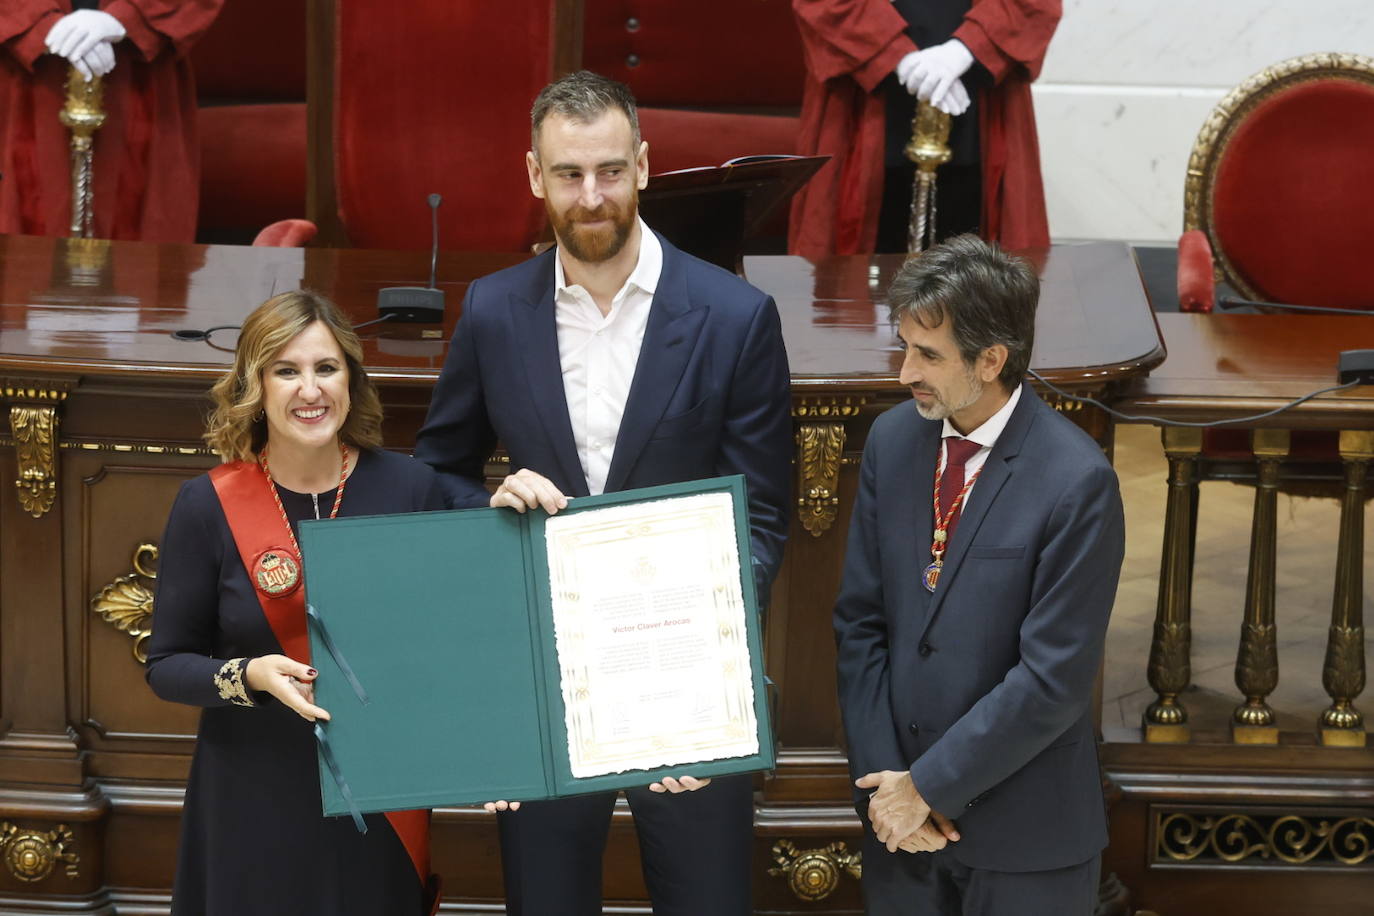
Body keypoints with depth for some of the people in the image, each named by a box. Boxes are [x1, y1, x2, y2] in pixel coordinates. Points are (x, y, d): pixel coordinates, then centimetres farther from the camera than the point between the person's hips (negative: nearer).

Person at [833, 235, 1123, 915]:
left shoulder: (1076, 482, -18)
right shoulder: (892, 440, 1)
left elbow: (1053, 681, -18)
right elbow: (860, 623, 3)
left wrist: (926, 784, -14)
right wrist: (883, 778, -5)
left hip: (1025, 835, -5)